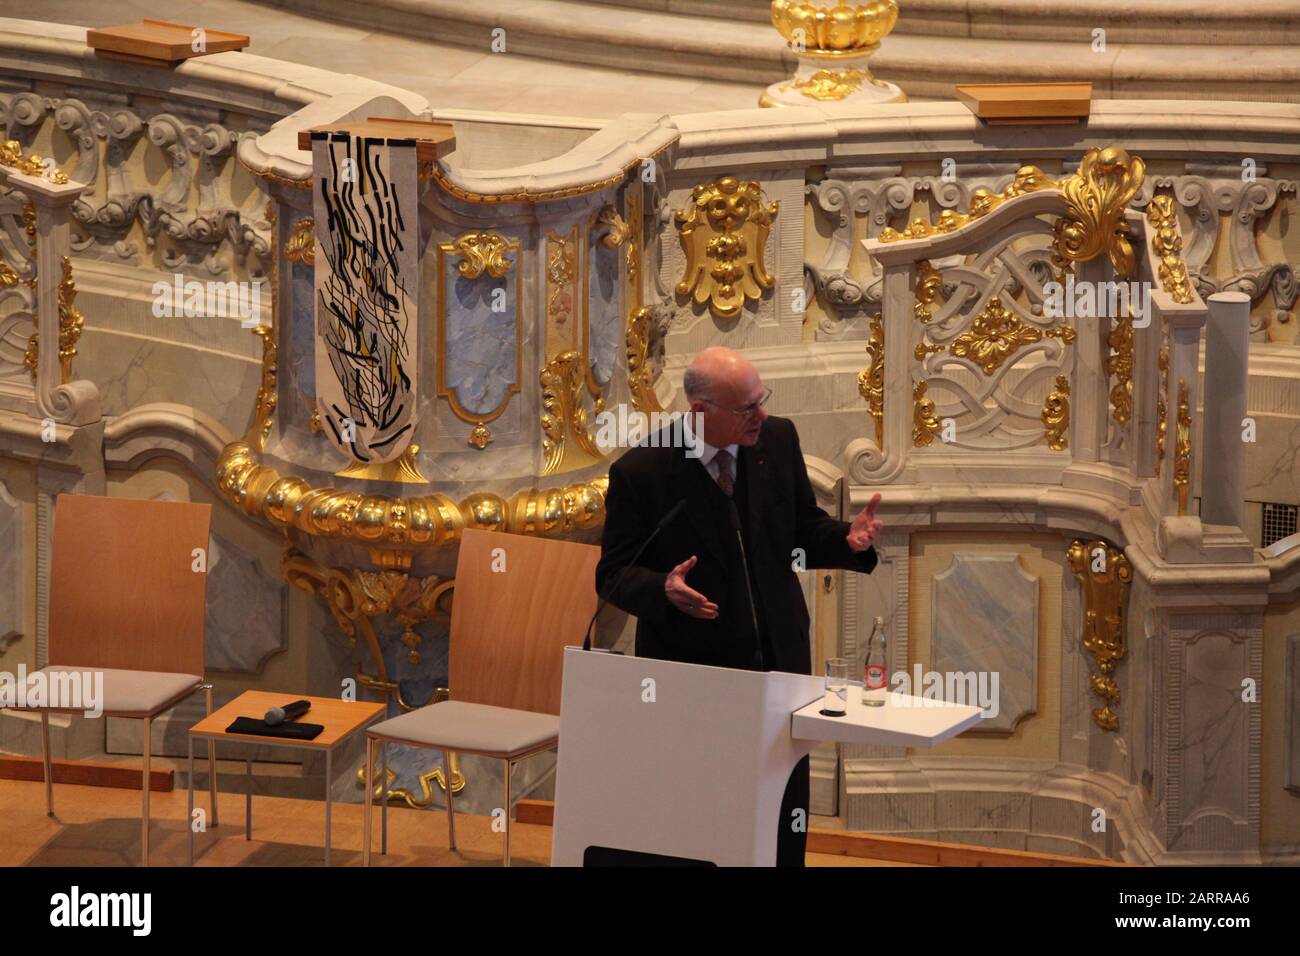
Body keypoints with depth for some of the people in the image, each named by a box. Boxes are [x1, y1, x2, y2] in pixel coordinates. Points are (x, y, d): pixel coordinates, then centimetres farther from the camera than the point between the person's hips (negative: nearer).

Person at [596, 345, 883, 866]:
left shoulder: (778, 440, -2)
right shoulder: (640, 471, -13)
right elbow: (614, 574, -7)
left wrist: (848, 539, -12)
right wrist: (663, 589, -29)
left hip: (778, 656, 4)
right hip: (690, 666, -3)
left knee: (787, 825, 9)